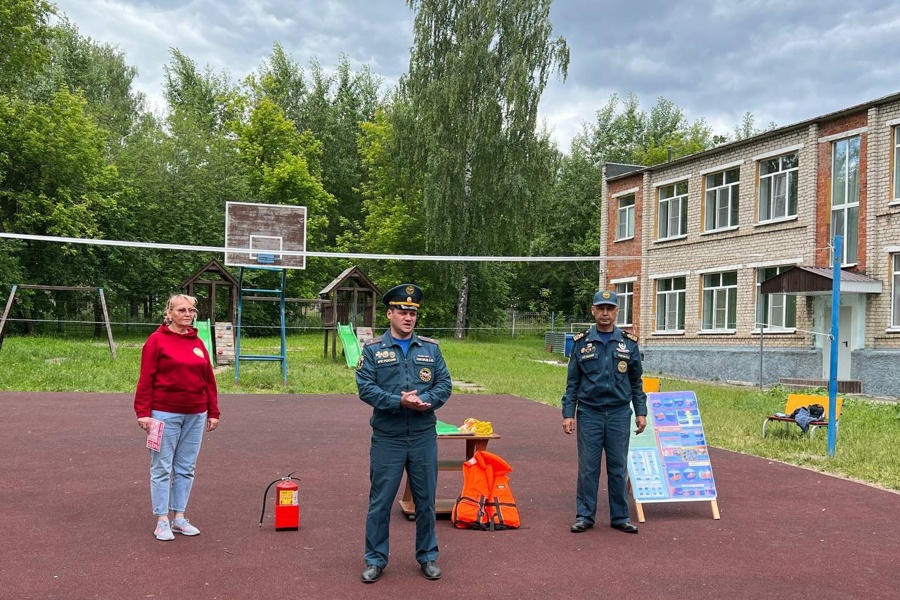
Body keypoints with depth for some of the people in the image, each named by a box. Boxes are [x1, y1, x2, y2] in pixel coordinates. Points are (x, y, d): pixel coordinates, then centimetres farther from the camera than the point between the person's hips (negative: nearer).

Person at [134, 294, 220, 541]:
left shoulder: (197, 343, 10)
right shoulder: (157, 340, -5)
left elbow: (209, 379, 11)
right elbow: (146, 379, -8)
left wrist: (213, 412, 10)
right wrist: (143, 412, -13)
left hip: (195, 416, 5)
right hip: (165, 414, -5)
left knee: (186, 468, 11)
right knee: (162, 468, 2)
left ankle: (179, 517, 21)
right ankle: (162, 521, 11)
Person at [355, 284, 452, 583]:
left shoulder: (430, 348, 6)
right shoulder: (373, 349, -2)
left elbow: (444, 384, 2)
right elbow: (365, 388, -9)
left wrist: (425, 400, -17)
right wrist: (399, 402, -21)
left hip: (424, 438, 2)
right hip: (387, 438, -2)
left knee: (425, 500, 12)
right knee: (380, 501, 6)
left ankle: (428, 556, 28)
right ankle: (375, 559, 21)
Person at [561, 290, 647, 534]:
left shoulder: (629, 343, 4)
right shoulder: (581, 342, 1)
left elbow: (636, 381, 9)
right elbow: (572, 382, 3)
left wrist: (641, 412, 3)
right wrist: (568, 413, -4)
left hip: (619, 413, 1)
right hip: (589, 413, -1)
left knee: (618, 468, 7)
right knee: (588, 468, 4)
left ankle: (620, 517, 18)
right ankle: (585, 516, 14)